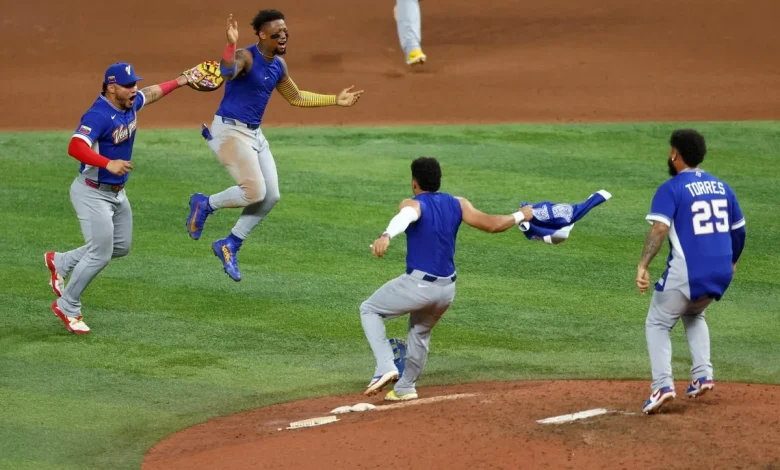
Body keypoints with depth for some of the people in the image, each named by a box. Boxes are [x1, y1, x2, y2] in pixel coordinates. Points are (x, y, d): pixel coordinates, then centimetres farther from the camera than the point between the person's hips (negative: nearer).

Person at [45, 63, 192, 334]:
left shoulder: (130, 105, 1)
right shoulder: (98, 115, -26)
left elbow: (151, 94, 25)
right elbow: (75, 147, -40)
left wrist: (178, 82, 32)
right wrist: (108, 164, -49)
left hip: (117, 193, 9)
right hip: (93, 194, -9)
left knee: (121, 247, 18)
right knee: (100, 253, -8)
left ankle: (60, 262, 33)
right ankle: (67, 308, 9)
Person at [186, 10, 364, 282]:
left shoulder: (279, 65, 9)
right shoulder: (245, 57, -17)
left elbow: (296, 98, 24)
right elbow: (227, 72, -40)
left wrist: (335, 100, 22)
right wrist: (230, 45, -57)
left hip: (255, 134, 9)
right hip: (230, 131, -9)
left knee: (271, 197, 6)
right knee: (254, 192, -17)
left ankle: (230, 245, 17)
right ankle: (205, 205, 8)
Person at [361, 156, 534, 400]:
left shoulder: (412, 205, -9)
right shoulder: (457, 204, 6)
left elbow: (405, 217, -33)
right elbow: (491, 224, 5)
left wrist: (386, 236, -53)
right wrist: (521, 216, 23)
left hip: (418, 284, -6)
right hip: (447, 289, 6)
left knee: (369, 309, 12)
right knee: (420, 331, 30)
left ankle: (386, 367, -5)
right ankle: (405, 387, 39)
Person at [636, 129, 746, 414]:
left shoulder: (671, 189, -5)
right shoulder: (721, 187, 13)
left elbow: (660, 228, -20)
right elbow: (738, 231, 19)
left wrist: (643, 265, -28)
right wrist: (732, 261, 37)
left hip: (687, 272, -6)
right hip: (721, 271, 6)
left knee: (657, 324, 10)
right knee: (693, 315, 31)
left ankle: (663, 385, -9)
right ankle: (702, 375, 14)